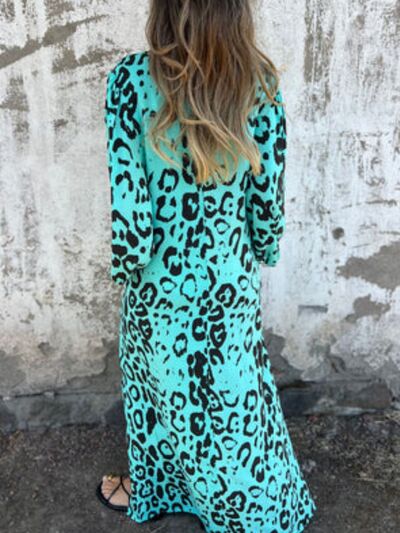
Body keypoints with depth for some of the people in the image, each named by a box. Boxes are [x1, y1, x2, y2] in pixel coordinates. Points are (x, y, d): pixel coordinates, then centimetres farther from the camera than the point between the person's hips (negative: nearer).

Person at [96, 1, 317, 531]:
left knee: (160, 382, 22)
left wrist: (125, 264, -2)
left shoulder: (132, 78, -17)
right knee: (234, 393, 21)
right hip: (230, 275, 2)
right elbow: (268, 192, -7)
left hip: (159, 276, -1)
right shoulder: (259, 80, -12)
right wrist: (262, 251, 10)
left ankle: (151, 489, 48)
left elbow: (126, 189, -17)